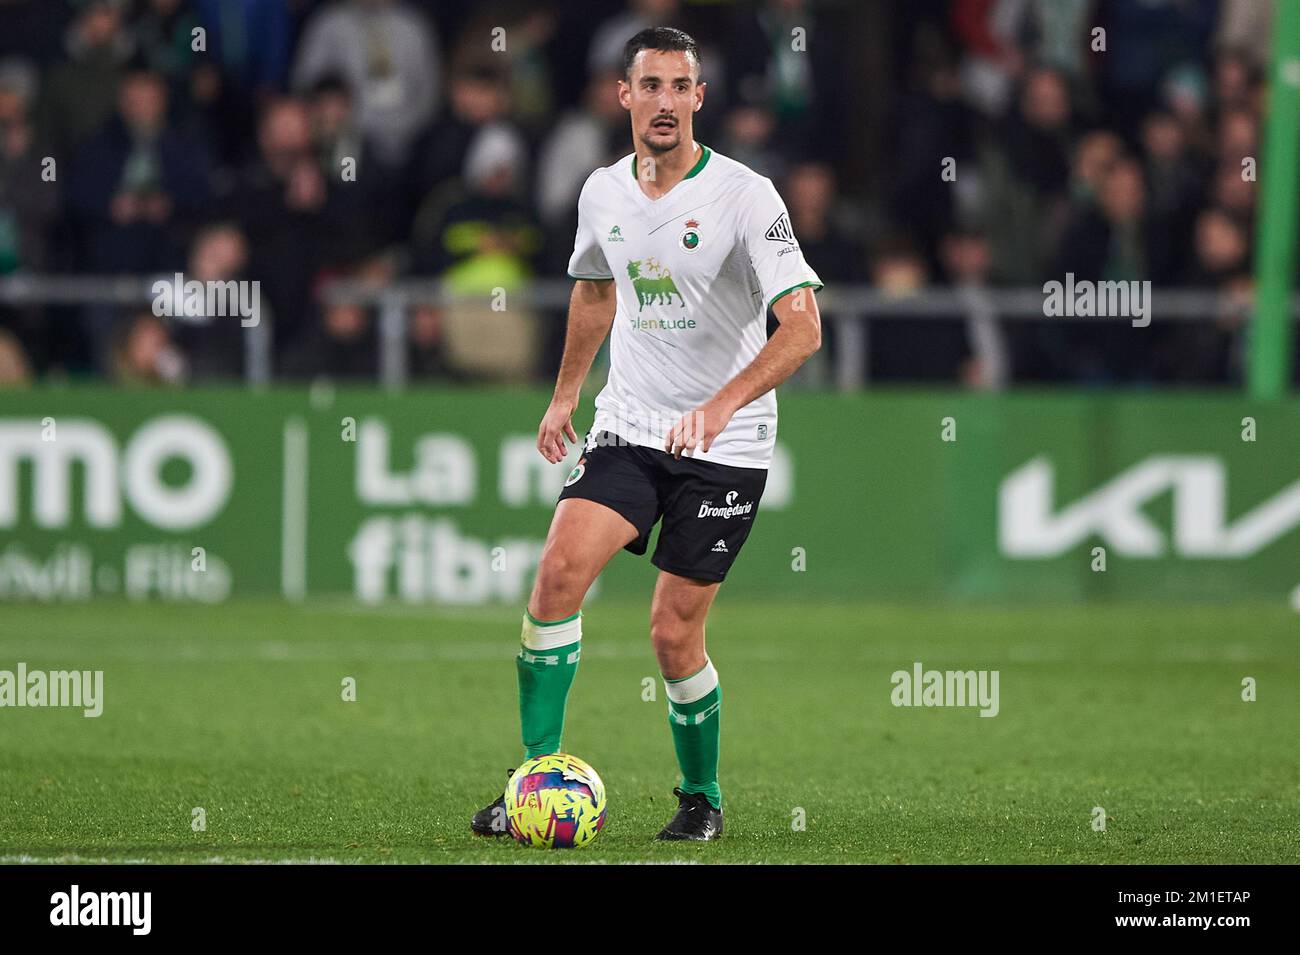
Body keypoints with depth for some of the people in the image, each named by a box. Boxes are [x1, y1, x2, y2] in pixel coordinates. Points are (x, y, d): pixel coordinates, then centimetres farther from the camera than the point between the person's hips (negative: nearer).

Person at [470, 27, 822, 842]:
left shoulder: (744, 196, -15)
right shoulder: (603, 193, 4)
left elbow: (803, 325, -23)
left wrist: (722, 406, -35)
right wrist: (564, 395, 27)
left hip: (726, 445, -4)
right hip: (628, 428, 4)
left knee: (674, 636, -4)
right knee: (560, 570, -18)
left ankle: (703, 796, 22)